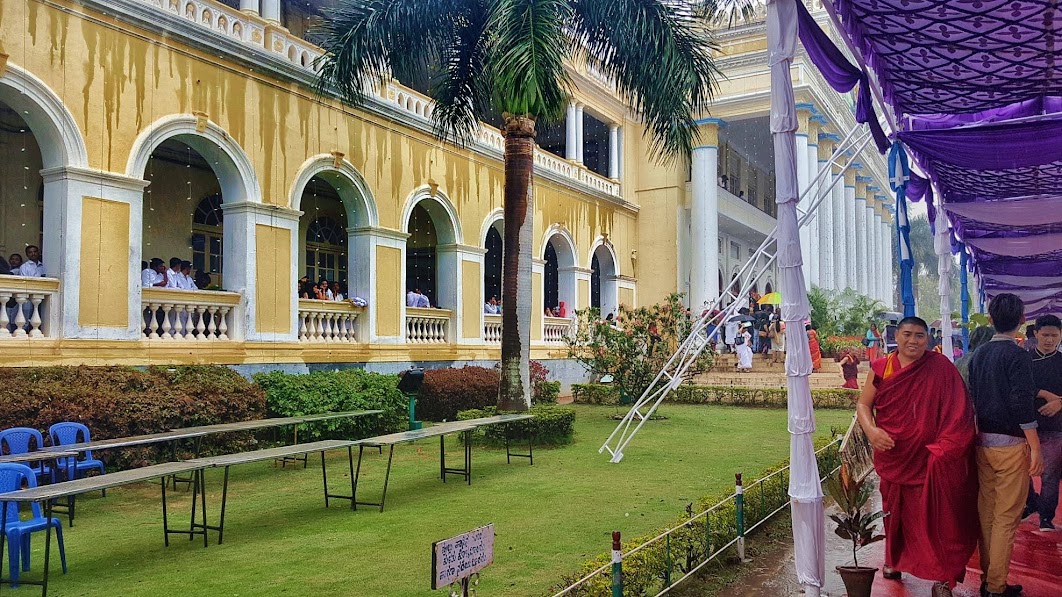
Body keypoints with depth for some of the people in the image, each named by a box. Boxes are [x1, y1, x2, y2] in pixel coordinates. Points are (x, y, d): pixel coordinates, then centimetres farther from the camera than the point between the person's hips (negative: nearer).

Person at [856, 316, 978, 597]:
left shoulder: (940, 367, -6)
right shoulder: (881, 368, -1)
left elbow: (957, 412, -7)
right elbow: (863, 404, 3)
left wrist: (945, 448, -19)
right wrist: (871, 430, -16)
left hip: (929, 458, -3)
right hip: (893, 456, 3)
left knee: (935, 514, -6)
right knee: (895, 509, 18)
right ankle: (894, 558, 39)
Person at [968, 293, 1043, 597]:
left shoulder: (979, 354, 9)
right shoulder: (1018, 355, -12)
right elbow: (1022, 405, -17)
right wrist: (1036, 449, -13)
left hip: (983, 441, 7)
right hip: (1010, 443, -7)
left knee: (986, 512, 13)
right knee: (1007, 518, -1)